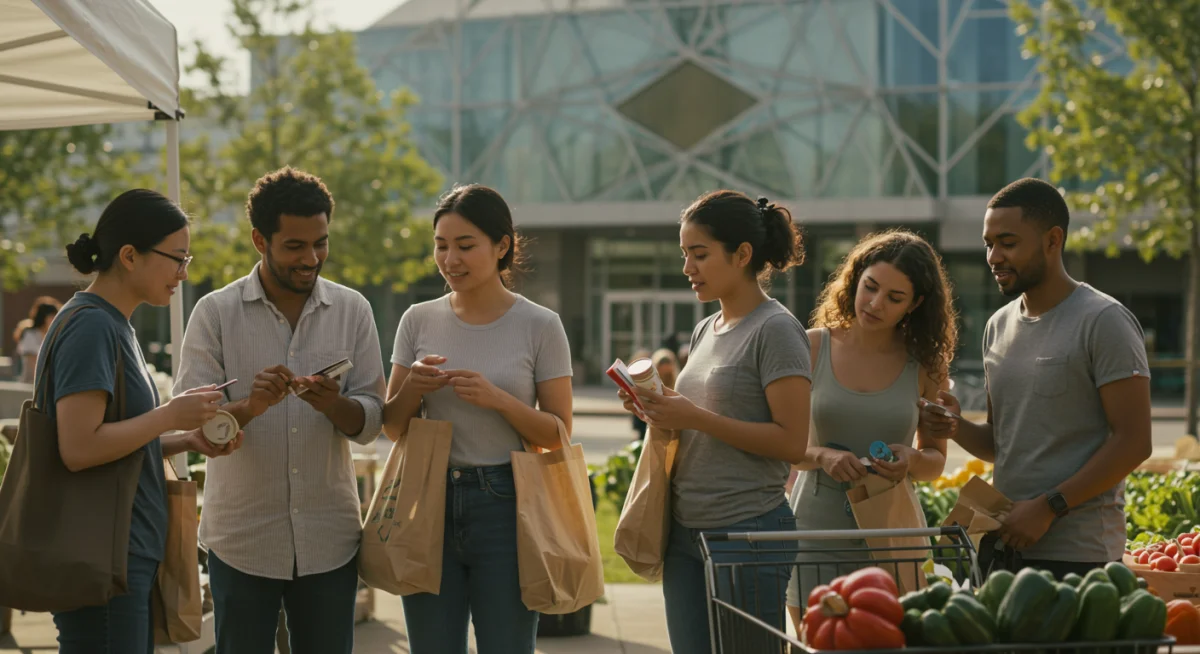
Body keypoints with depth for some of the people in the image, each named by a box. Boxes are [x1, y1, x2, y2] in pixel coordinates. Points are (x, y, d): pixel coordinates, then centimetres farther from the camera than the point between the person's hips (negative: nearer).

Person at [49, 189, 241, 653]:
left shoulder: (113, 326, 15)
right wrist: (170, 415, -14)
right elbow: (79, 449, -23)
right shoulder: (90, 326, -14)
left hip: (130, 558, 10)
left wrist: (188, 440, 4)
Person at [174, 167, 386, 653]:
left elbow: (370, 425, 2)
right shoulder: (215, 313, -3)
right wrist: (250, 406, -27)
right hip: (241, 539, -2)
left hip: (329, 538, 2)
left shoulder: (352, 311, 4)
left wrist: (333, 404, -20)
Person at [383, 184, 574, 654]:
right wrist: (411, 390, -11)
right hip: (431, 502, 3)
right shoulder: (419, 320, 6)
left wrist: (498, 399, -18)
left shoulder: (540, 326, -3)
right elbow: (394, 429, 10)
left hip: (505, 504, -3)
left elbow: (557, 435, -2)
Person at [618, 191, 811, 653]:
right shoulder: (706, 330, 14)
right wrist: (658, 409, 1)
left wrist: (695, 417, -18)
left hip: (748, 531, -8)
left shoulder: (776, 330, -10)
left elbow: (791, 442, -16)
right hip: (686, 530, 8)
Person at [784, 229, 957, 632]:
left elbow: (936, 462, 8)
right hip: (816, 533, -1)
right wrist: (821, 456, -20)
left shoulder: (925, 366, 1)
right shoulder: (813, 347, -1)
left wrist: (910, 460, -13)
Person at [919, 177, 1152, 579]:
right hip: (1001, 542, 6)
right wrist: (957, 428, 0)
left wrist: (1049, 507, -17)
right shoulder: (999, 327, 16)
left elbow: (1132, 442, -12)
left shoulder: (1104, 322, -7)